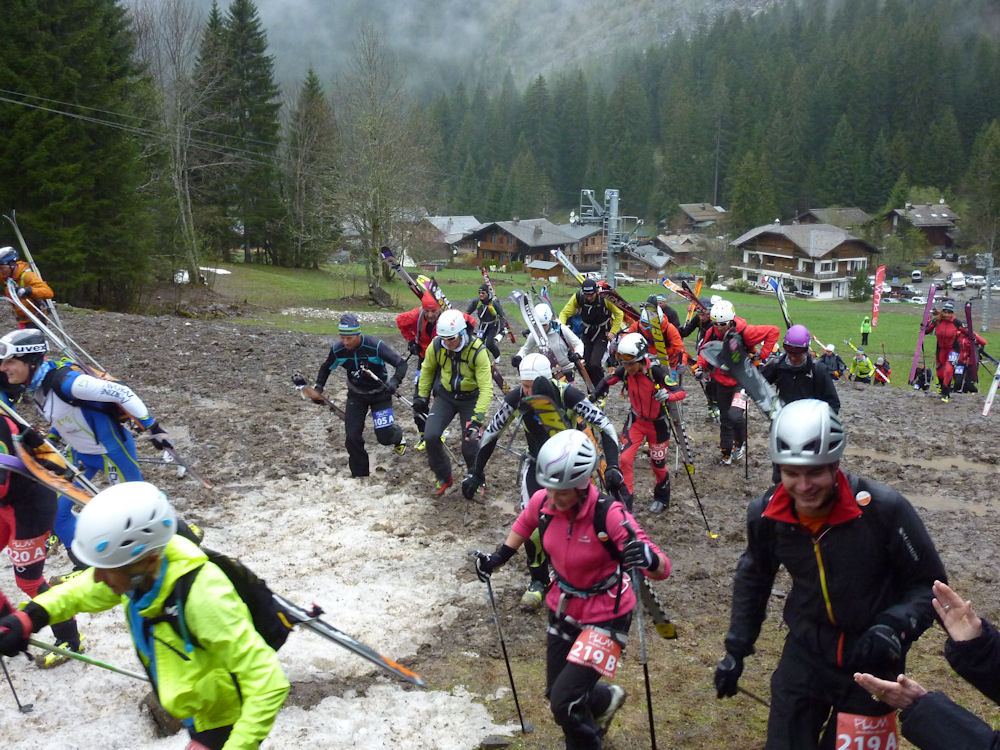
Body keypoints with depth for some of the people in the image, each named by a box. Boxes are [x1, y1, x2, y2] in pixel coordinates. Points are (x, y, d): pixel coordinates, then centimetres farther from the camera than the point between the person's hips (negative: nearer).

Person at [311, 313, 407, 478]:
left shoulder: (376, 346, -28)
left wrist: (394, 382, -38)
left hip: (380, 393, -3)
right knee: (352, 437, -7)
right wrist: (318, 387, -5)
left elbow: (401, 364, -21)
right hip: (356, 395, 3)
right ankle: (360, 474, 11)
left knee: (384, 436, -8)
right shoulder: (337, 350, -14)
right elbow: (326, 368, 8)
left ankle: (398, 436, 31)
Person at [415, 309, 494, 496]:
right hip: (445, 397, 3)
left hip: (470, 399, -3)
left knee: (470, 445, -9)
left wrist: (477, 417, -34)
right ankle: (443, 477, 11)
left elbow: (486, 388, -27)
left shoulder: (478, 350, -27)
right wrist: (422, 396, 10)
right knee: (431, 436, -13)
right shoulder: (436, 345, -16)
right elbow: (427, 370, 6)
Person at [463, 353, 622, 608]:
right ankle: (538, 581, 8)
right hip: (536, 464, 2)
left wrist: (612, 467, -35)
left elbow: (606, 427, -25)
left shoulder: (568, 395, -27)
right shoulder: (516, 398, -19)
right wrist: (476, 472, -5)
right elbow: (491, 433, -7)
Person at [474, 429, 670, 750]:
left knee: (565, 702, -12)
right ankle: (606, 699, 52)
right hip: (564, 607, 6)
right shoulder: (543, 501, -17)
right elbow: (525, 523, 9)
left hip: (605, 615, -6)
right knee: (556, 694, 20)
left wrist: (649, 559, -56)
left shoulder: (609, 515, -32)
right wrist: (498, 558, 6)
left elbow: (663, 569, -35)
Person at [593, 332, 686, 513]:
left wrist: (667, 395, -51)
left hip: (657, 423, -3)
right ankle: (625, 503, 2)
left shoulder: (656, 371, -29)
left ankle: (662, 498, 41)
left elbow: (681, 392, -31)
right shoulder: (624, 371, -16)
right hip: (636, 420, 3)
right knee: (625, 459, -11)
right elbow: (606, 381, 2)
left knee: (658, 464, 12)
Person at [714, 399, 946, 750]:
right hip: (805, 652, 2)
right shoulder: (766, 514, -13)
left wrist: (897, 626, -29)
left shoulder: (884, 509, -24)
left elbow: (929, 583, -11)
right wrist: (736, 648, 7)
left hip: (870, 659, -2)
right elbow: (753, 577, 7)